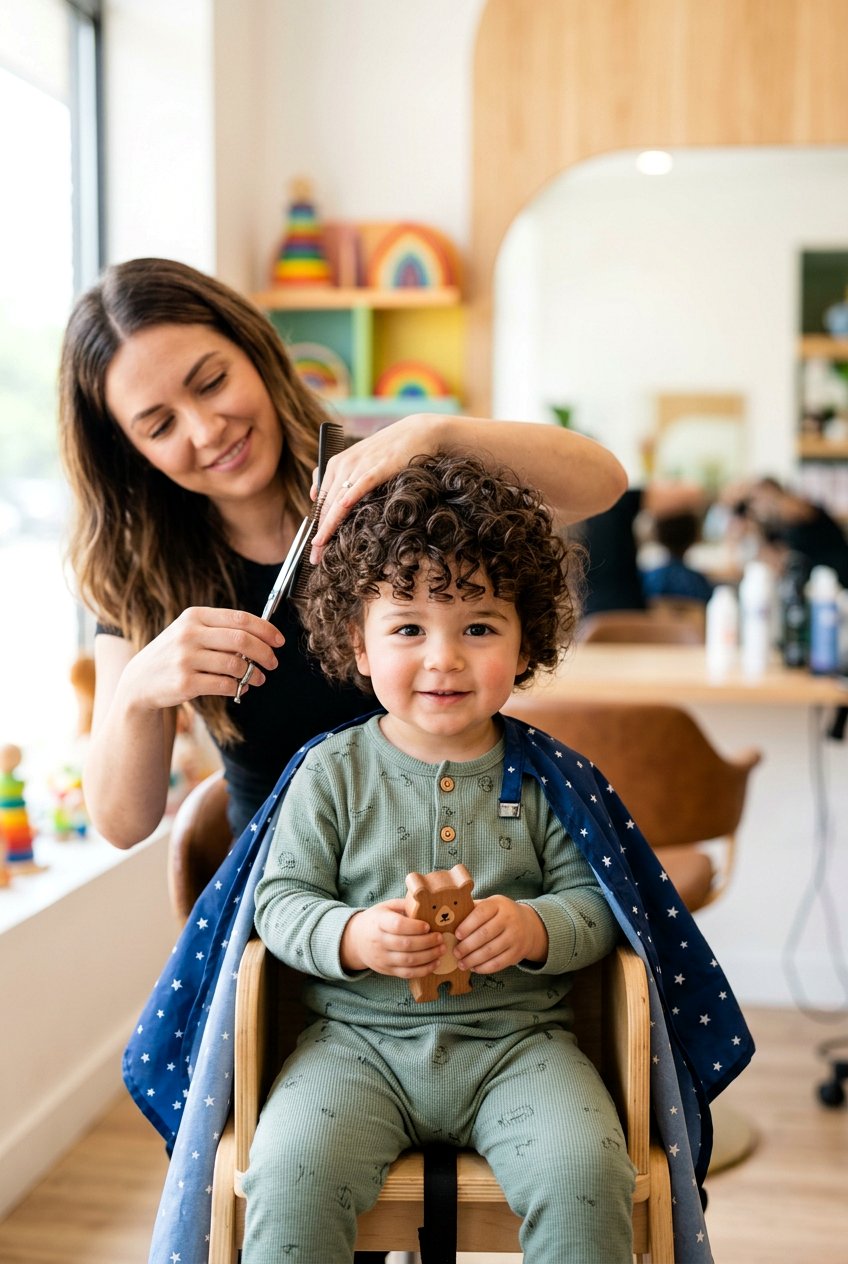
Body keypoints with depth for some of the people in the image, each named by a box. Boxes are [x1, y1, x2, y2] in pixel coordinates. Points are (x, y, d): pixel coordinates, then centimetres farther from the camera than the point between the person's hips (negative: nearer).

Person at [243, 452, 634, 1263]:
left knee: (585, 1172, -24)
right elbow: (281, 900, 1)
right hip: (360, 1038, 0)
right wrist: (352, 938, -19)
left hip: (517, 1037, 0)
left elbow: (595, 902, 3)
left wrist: (534, 928, -19)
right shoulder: (333, 771, 1)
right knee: (290, 1169, -25)